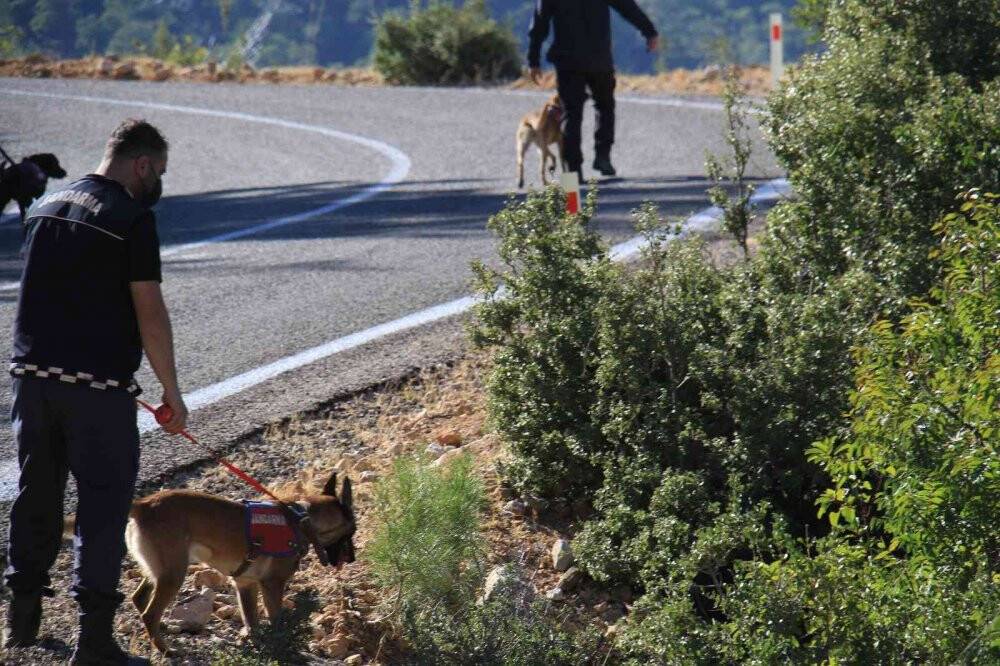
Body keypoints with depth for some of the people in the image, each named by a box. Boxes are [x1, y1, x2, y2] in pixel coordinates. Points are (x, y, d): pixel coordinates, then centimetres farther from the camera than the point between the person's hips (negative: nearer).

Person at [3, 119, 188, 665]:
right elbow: (149, 313, -11)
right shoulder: (132, 218, -9)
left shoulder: (46, 207, 13)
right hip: (97, 383, -7)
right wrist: (171, 394, -5)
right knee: (104, 500, -2)